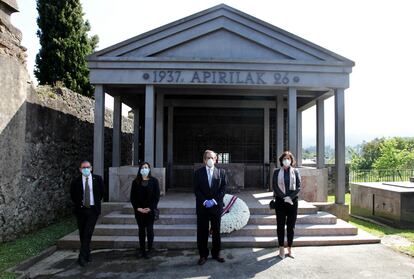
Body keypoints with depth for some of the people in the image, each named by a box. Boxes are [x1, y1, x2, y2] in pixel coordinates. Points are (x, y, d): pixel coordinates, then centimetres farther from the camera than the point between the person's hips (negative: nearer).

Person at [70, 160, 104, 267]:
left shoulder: (98, 179, -2)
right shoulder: (75, 182, -3)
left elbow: (101, 193, 11)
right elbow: (73, 196, 11)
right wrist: (79, 204, 7)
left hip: (93, 210, -1)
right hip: (80, 210, 2)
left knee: (88, 233, -11)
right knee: (82, 234, 9)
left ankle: (82, 257, -7)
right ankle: (87, 255, 25)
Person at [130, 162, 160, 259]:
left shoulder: (154, 181, 1)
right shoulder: (136, 182, 4)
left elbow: (157, 196, -2)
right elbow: (132, 197, 4)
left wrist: (150, 208, -11)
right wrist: (138, 208, -8)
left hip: (150, 210, -2)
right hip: (139, 210, 2)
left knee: (149, 229, 0)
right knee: (141, 229, 8)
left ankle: (149, 250, 10)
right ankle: (141, 250, 16)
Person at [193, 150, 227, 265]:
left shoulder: (221, 172, 5)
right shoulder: (198, 172, 3)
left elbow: (223, 188, -1)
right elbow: (196, 189, -2)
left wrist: (214, 201, -11)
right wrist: (204, 201, -13)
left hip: (216, 206, 1)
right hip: (202, 207, -1)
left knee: (216, 231, 9)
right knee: (202, 232, 3)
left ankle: (216, 253, 23)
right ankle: (203, 255, 15)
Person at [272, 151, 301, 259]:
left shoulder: (295, 172, 5)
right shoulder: (277, 172, 3)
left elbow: (298, 187, 0)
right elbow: (275, 187, -3)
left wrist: (290, 197, -14)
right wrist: (284, 197, -13)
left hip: (293, 201, 1)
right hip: (280, 201, -1)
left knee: (291, 226, 6)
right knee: (280, 225, 3)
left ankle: (289, 249, 17)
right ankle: (281, 249, 13)